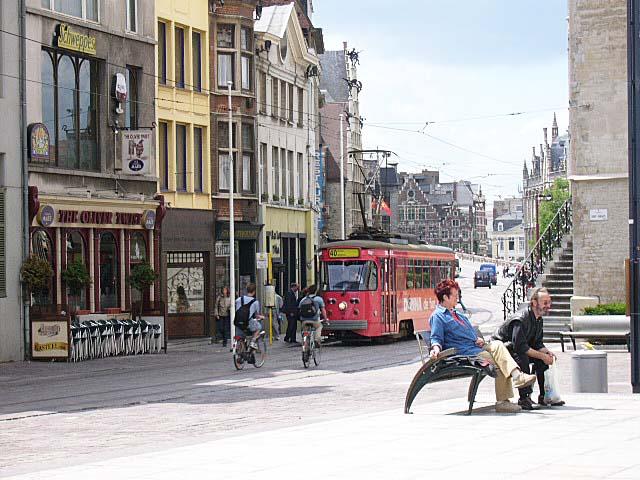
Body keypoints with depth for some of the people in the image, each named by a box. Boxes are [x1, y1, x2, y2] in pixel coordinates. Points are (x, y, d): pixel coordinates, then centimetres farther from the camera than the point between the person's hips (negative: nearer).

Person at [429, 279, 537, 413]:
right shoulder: (437, 317, -1)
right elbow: (436, 338, -9)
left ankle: (517, 375, -32)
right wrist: (436, 348, -33)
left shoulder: (457, 314, 28)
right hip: (465, 353, -8)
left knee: (497, 344, -21)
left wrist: (479, 339, 10)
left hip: (476, 347, 8)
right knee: (499, 364, -21)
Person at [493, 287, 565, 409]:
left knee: (546, 356, -3)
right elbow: (520, 346, -33)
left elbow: (538, 344, 7)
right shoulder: (520, 320, -27)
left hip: (519, 350, 9)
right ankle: (524, 398, -32)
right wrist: (542, 356, -29)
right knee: (522, 358, -36)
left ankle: (544, 396, 2)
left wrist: (548, 353, -14)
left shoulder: (538, 320, 4)